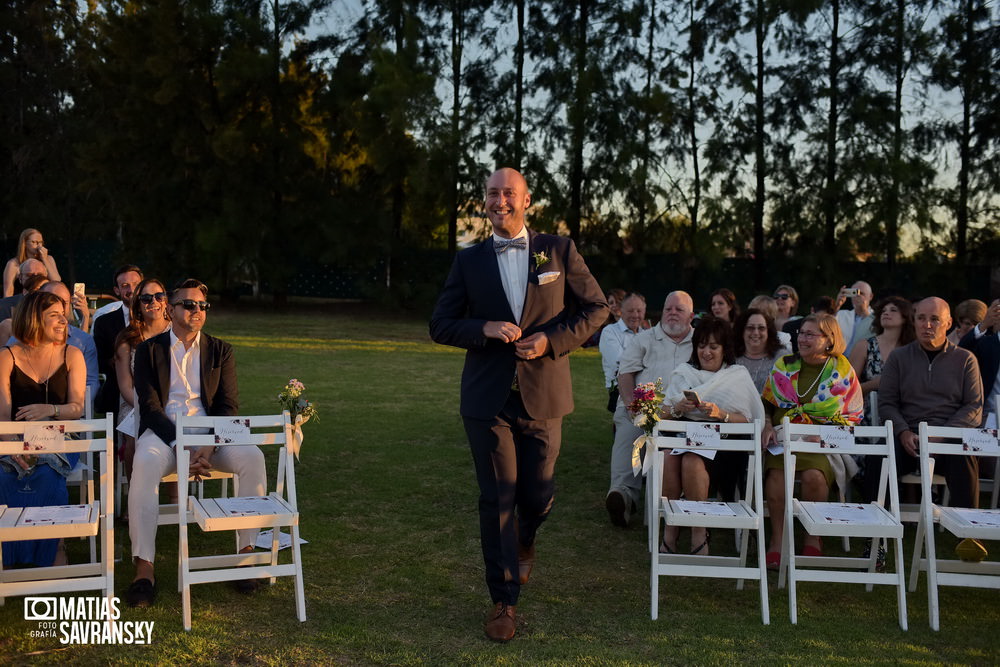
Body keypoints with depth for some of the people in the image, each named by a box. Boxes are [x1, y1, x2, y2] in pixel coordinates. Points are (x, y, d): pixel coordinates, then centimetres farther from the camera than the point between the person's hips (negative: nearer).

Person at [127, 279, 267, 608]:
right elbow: (150, 407, -3)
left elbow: (228, 405, 5)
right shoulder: (149, 350, 7)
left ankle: (246, 552, -21)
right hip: (163, 432, -2)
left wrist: (209, 447, -14)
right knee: (145, 463, -36)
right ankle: (143, 569, -34)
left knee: (252, 457, -28)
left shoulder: (220, 351, 13)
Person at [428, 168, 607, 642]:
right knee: (496, 500, 1)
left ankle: (524, 544, 46)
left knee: (537, 494, 10)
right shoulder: (469, 261, 5)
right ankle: (504, 600, 13)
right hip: (488, 398, 0)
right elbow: (440, 325, 5)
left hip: (542, 394, 0)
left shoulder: (559, 250, 3)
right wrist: (485, 328, -14)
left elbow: (595, 308, 4)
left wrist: (552, 340, -11)